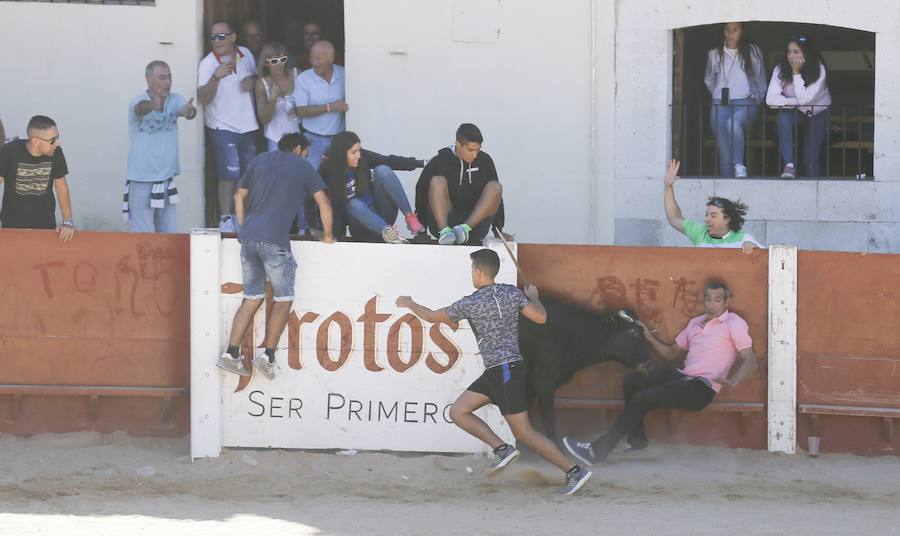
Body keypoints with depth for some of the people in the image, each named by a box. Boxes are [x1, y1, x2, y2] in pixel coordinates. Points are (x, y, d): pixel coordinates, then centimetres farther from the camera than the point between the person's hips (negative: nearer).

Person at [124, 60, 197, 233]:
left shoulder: (175, 100, 0)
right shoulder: (138, 102, -12)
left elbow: (185, 108, -21)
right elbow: (140, 108, -35)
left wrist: (189, 111, -47)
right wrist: (151, 105, -60)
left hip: (167, 179, 5)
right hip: (142, 181, -5)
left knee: (169, 235, 10)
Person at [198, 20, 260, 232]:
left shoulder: (246, 55, 0)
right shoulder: (207, 64, -15)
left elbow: (256, 77, 17)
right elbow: (203, 98, -24)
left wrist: (252, 81, -7)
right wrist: (216, 77, -41)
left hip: (248, 126, 6)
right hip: (223, 128, -6)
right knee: (230, 174, -14)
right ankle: (225, 219, -8)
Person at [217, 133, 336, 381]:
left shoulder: (260, 160, 20)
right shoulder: (302, 167, 9)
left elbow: (239, 196, 21)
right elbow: (324, 203, 8)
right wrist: (328, 236, 19)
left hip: (248, 237, 5)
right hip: (274, 240, -5)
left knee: (252, 298, 12)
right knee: (284, 299, 6)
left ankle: (231, 354, 5)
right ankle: (267, 355, 0)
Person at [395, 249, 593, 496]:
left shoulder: (471, 304, -13)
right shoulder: (512, 293, 2)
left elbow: (433, 316, 1)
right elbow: (541, 317, 2)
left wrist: (409, 304, 21)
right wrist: (533, 297, 24)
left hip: (506, 372, -8)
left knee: (524, 433, -4)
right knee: (458, 412, 10)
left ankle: (574, 471, -2)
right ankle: (500, 448, 4)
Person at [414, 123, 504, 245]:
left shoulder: (484, 161, 7)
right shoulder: (440, 161, 0)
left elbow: (495, 195, 10)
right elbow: (422, 190, 2)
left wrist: (498, 230, 5)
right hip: (443, 221, -2)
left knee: (495, 187, -17)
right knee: (437, 181, -23)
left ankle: (465, 229, -33)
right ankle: (444, 231, -42)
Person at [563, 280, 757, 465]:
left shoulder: (734, 324, 0)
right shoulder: (695, 323, 22)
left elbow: (750, 361, -8)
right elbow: (672, 353, 26)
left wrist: (732, 381, -28)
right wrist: (650, 338, 8)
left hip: (701, 389, -7)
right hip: (683, 377, 8)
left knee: (643, 398, -22)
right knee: (631, 379, -13)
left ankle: (600, 449, -18)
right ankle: (636, 437, -2)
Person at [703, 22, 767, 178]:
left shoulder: (753, 52, 10)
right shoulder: (714, 54, 12)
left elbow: (761, 81, 19)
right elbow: (709, 81, 26)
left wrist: (756, 99, 9)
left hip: (745, 103, -2)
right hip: (720, 105, 2)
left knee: (733, 124, -38)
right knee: (724, 154, -13)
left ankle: (739, 166, -37)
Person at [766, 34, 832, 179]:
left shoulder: (818, 70, -23)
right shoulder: (781, 69, -16)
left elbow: (804, 99, -31)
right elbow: (770, 99, -25)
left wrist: (797, 73, -33)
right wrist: (796, 103, -29)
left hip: (818, 114, -1)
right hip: (794, 113, 1)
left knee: (810, 158, -14)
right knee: (783, 118, -34)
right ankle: (789, 166, -36)